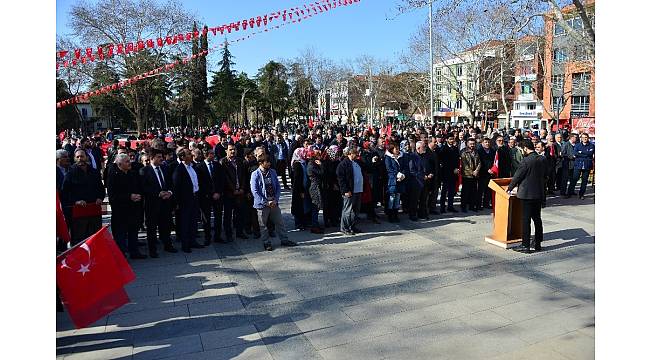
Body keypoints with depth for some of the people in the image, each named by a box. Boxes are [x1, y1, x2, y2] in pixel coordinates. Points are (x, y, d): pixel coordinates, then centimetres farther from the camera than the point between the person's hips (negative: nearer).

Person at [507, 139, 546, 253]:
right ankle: (537, 243, 24)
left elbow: (517, 176, -11)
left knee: (526, 219, -2)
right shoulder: (542, 159, 4)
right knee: (537, 218, 16)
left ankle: (525, 246, 1)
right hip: (539, 193, 7)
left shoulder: (526, 161, -17)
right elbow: (543, 174, 14)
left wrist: (509, 188, 4)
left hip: (527, 193, -7)